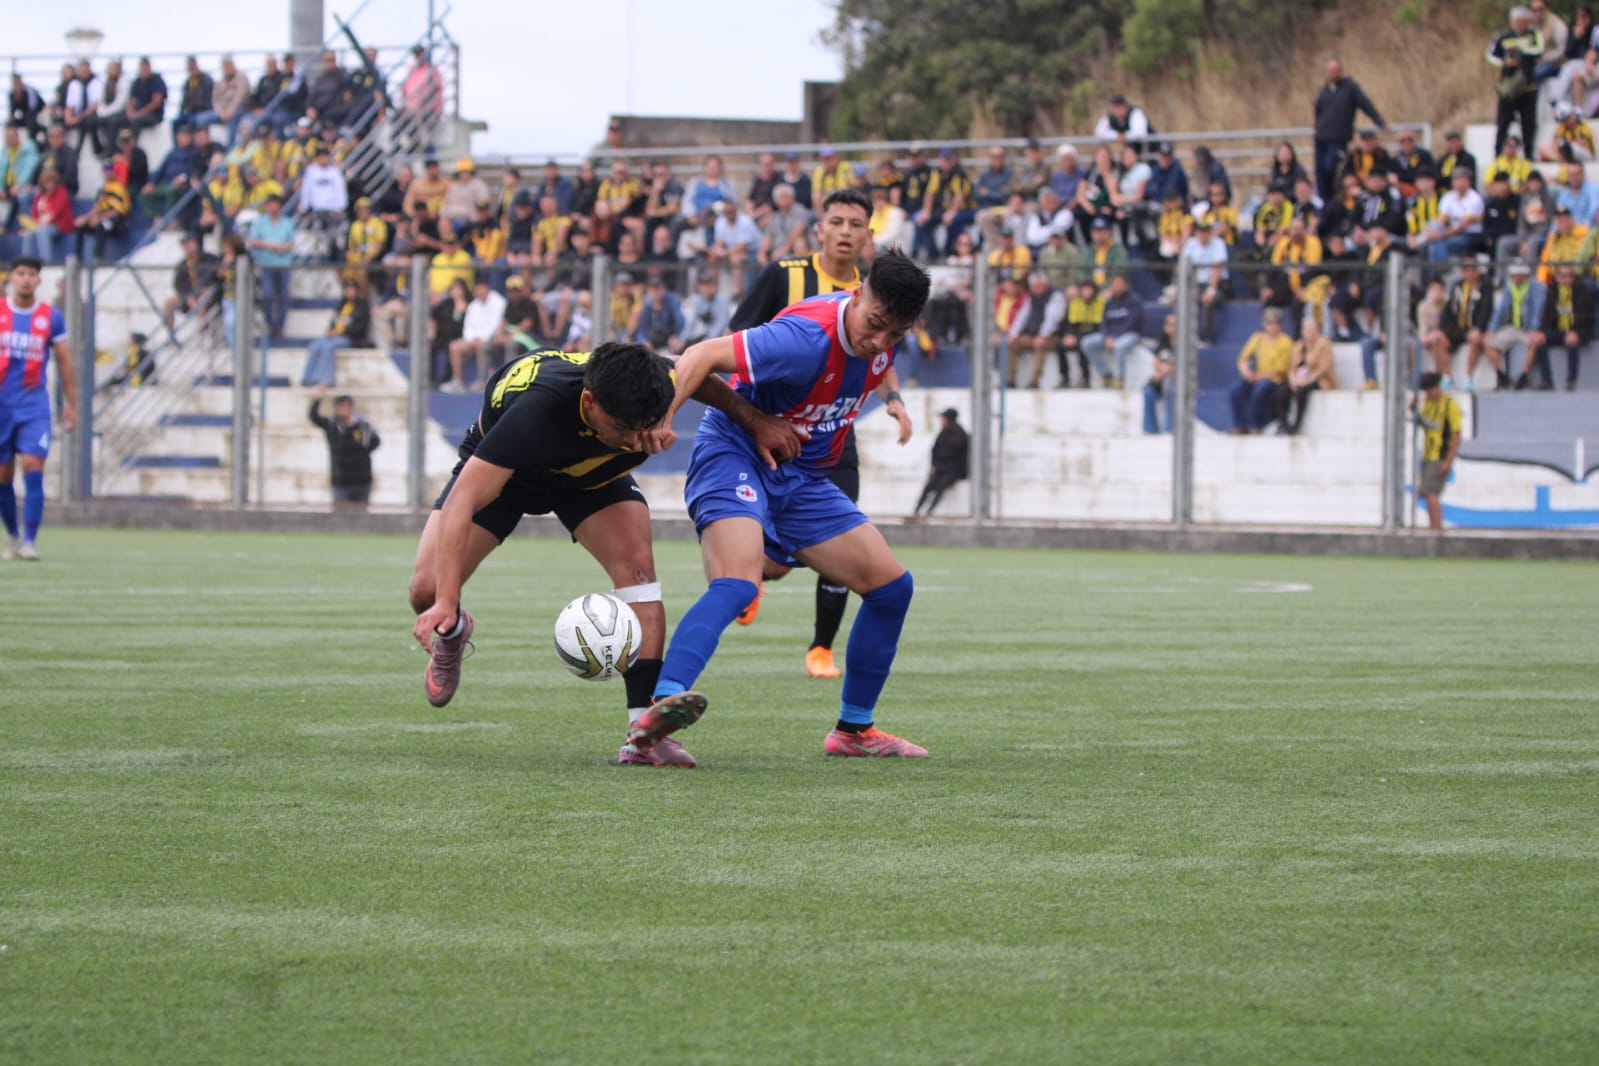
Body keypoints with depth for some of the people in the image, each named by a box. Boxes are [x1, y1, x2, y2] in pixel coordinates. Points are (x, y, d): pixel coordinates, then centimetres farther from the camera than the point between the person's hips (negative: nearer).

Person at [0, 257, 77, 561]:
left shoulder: (51, 316, 2)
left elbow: (65, 361, 9)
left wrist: (71, 404, 8)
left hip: (34, 404, -1)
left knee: (33, 470, -14)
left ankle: (29, 541, -12)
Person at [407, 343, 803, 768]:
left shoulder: (661, 382, -35)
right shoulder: (536, 412, -47)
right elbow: (462, 502, -47)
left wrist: (756, 421, -9)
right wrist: (445, 602, -54)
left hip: (593, 474, 3)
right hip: (502, 470, -3)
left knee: (637, 566, -23)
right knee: (427, 591, -15)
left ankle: (646, 734, -23)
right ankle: (452, 634, 26)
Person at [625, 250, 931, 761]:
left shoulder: (883, 327, -3)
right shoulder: (808, 338, -29)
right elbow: (705, 355, -32)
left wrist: (891, 398, 13)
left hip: (801, 479, 8)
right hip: (737, 455, -8)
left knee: (892, 586, 6)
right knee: (736, 586, -34)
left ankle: (853, 730, 19)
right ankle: (660, 706, -50)